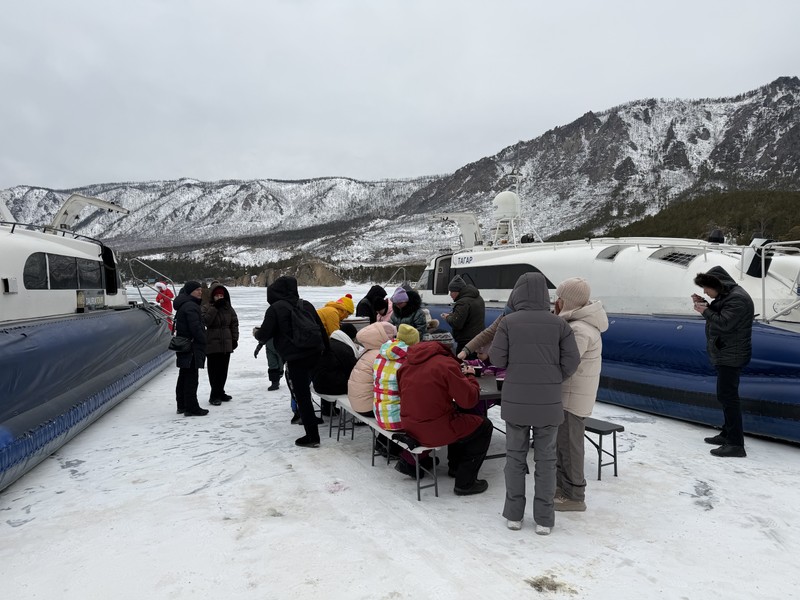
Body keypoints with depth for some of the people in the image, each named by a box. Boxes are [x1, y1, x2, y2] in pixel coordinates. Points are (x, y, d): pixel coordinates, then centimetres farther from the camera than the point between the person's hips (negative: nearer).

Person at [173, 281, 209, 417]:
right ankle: (192, 408, -3)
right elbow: (196, 328, -22)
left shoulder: (183, 305, 17)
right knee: (191, 378, -7)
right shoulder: (190, 306, -16)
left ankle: (182, 405, 26)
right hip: (192, 348, -11)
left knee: (183, 377, 17)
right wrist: (204, 341, -11)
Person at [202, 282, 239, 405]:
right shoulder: (206, 308, -3)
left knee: (223, 370, 11)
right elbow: (205, 321, -20)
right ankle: (214, 395, 3)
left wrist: (235, 339, 6)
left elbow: (234, 323, 12)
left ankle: (220, 392, 23)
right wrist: (214, 307, -20)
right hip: (212, 344, -4)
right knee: (214, 370, -4)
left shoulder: (228, 308, 9)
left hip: (226, 344, 5)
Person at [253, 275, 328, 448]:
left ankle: (312, 436, 4)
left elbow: (265, 335, -3)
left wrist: (256, 332, 19)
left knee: (302, 396, 1)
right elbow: (322, 329, 12)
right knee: (305, 392, 21)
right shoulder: (306, 304, 11)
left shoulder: (275, 309, -7)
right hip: (315, 354, 6)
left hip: (296, 358, -6)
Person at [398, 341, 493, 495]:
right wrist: (470, 376, 3)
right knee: (484, 426, 12)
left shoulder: (407, 362, 4)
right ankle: (465, 482, 11)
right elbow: (470, 399, -14)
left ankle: (455, 467, 43)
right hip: (435, 431, -8)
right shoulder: (447, 364, -18)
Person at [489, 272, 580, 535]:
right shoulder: (559, 324, -3)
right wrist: (553, 380, 11)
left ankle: (514, 514, 20)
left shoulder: (509, 322, -6)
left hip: (515, 402, 0)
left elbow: (497, 359, -6)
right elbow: (571, 361, -3)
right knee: (545, 459, 11)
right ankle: (544, 519, 17)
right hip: (548, 403, 1)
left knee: (515, 456, 13)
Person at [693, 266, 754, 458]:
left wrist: (705, 312, -15)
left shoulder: (737, 299, -20)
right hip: (725, 354, 11)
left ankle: (736, 444, -8)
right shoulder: (726, 295, 12)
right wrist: (705, 304, 3)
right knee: (726, 395, 19)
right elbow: (718, 314, 18)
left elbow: (723, 323, -27)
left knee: (727, 396, -11)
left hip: (731, 356, -11)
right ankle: (728, 434, 31)